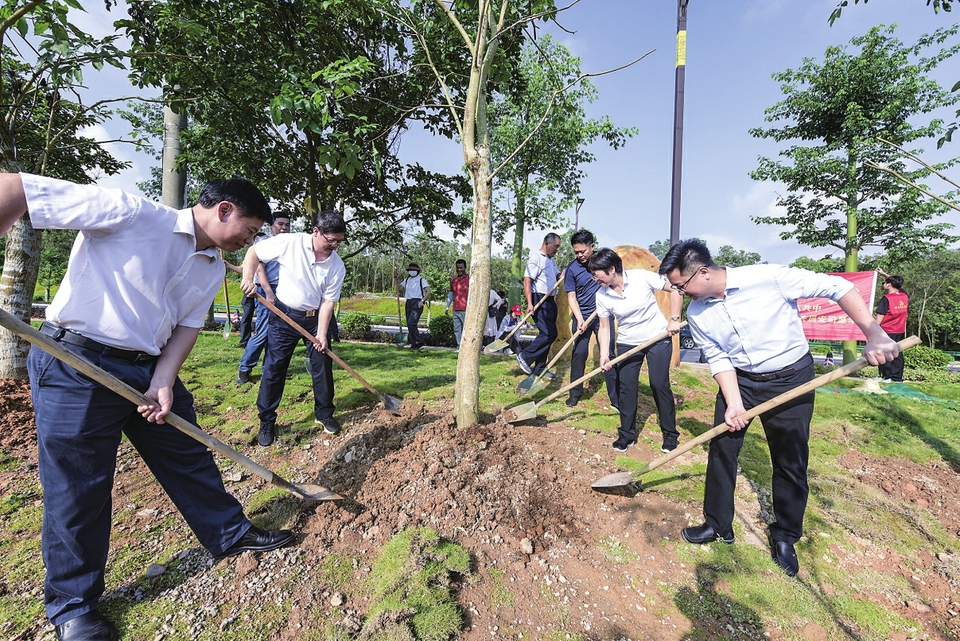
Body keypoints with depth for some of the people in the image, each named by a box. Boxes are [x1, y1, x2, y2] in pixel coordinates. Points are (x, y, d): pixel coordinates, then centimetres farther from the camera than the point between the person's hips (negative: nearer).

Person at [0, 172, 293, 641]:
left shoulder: (212, 269, 5)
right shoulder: (130, 213, -17)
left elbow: (186, 327, 5)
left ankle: (230, 534, 31)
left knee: (190, 456, 13)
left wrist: (163, 383, -8)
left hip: (150, 369, 7)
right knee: (78, 485, 4)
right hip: (75, 365, -6)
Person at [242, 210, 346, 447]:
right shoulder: (290, 243, -15)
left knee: (323, 366, 4)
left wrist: (322, 334, -15)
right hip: (284, 315, -2)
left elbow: (328, 301, -9)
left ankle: (324, 414, 22)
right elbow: (254, 252, -3)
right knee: (273, 368, 0)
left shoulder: (337, 266, -10)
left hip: (315, 318, 2)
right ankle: (267, 421, 15)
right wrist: (248, 278, -17)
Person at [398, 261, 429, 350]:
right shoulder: (406, 280, 17)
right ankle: (413, 343, 13)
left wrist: (422, 301, -15)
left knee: (411, 323, -18)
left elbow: (428, 291, -5)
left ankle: (419, 342, -7)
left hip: (417, 303, -6)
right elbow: (399, 289, 13)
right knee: (409, 324, 5)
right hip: (408, 303, 6)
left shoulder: (421, 280, 1)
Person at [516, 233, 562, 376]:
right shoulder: (536, 259, -11)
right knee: (550, 333, -14)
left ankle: (539, 368, 18)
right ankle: (524, 357, -3)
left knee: (547, 333, 9)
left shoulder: (551, 260, 18)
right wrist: (530, 303, -25)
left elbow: (556, 277, 30)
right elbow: (527, 281, -18)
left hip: (550, 301, 10)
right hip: (539, 300, -9)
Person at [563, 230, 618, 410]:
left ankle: (616, 398, 6)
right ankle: (575, 393, 17)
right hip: (582, 316, 0)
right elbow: (571, 297, -5)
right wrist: (579, 319, -16)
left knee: (608, 355, 0)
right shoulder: (571, 269, -6)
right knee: (579, 353, 2)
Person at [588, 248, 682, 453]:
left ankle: (670, 433, 19)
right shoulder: (602, 296, -10)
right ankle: (627, 434, 19)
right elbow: (604, 327, -4)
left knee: (660, 384, 0)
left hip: (658, 338, -3)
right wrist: (604, 354, -13)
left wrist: (674, 319, -15)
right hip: (627, 344, 3)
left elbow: (675, 290, -10)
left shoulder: (642, 277, -19)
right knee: (626, 387, 3)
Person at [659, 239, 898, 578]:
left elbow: (836, 286, -18)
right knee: (721, 450, 6)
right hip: (739, 381, 4)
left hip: (790, 379, -3)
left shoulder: (768, 277, -25)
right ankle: (717, 524, 25)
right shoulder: (696, 315, -11)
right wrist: (734, 403, -16)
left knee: (791, 462, 7)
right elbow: (719, 359, -5)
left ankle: (784, 538, 29)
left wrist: (875, 335, -26)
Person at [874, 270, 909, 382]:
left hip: (887, 332, -6)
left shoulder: (886, 298, -14)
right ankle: (898, 377, 13)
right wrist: (885, 274, 31)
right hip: (900, 332, 6)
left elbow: (880, 316, -16)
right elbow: (897, 283, 25)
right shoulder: (905, 296, 5)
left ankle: (887, 376, -1)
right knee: (897, 354, 11)